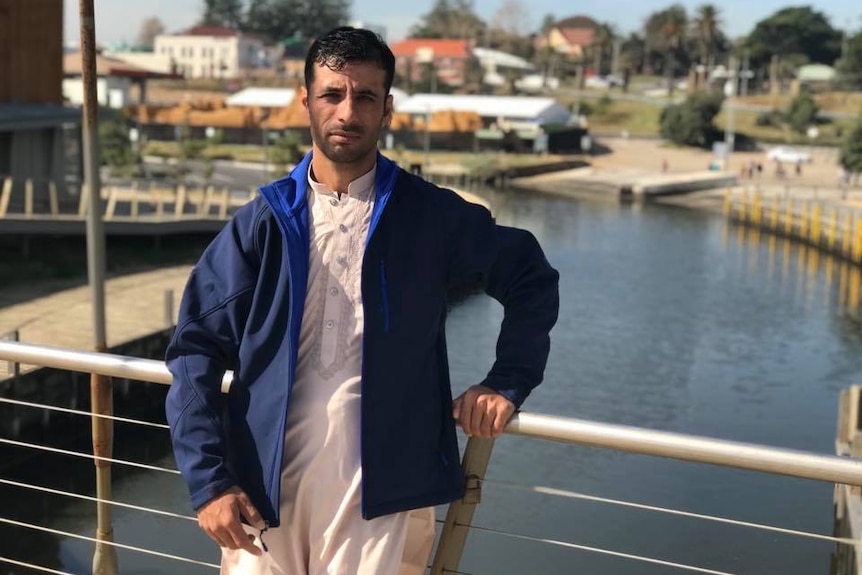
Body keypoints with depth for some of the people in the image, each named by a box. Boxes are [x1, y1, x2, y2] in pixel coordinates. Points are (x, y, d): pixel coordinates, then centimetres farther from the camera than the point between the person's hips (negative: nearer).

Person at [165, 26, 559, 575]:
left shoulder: (430, 216, 2)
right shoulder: (262, 222, 3)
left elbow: (533, 279, 13)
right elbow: (197, 350, 1)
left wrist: (507, 384, 4)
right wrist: (209, 479, -7)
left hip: (381, 492, -1)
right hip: (264, 490, 1)